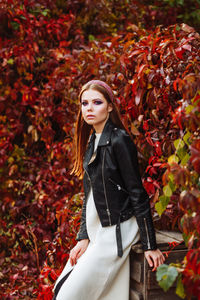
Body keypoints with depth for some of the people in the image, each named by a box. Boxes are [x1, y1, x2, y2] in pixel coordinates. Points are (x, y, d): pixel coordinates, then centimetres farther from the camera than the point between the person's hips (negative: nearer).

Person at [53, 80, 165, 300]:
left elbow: (137, 193, -14)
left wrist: (150, 245, -14)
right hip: (94, 230, 8)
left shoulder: (119, 140, -14)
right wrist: (83, 238, 5)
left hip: (116, 230, -8)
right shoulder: (91, 141, 11)